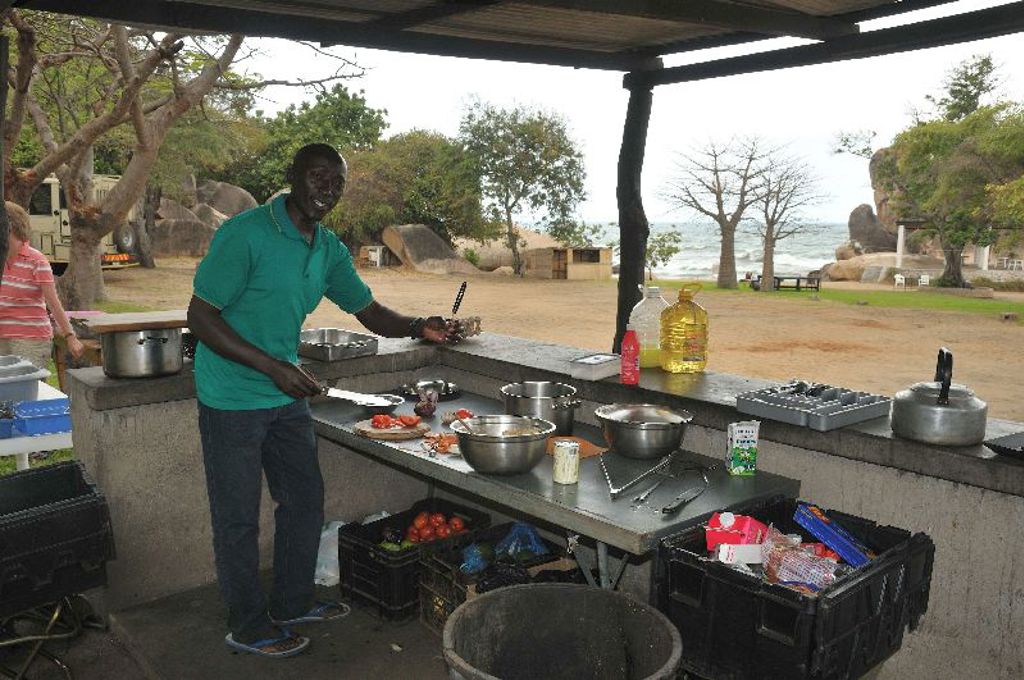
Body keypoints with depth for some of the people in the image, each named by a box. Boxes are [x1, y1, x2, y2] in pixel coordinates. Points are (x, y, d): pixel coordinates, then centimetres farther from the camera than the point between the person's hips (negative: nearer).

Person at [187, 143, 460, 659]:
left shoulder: (328, 249, 4)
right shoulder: (245, 234, -19)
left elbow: (369, 311, 9)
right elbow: (200, 316, -20)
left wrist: (418, 327, -11)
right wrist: (273, 367, -26)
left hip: (287, 395, 8)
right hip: (232, 399, -7)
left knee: (305, 500, 16)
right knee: (239, 517, 6)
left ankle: (292, 603, 35)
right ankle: (247, 625, 25)